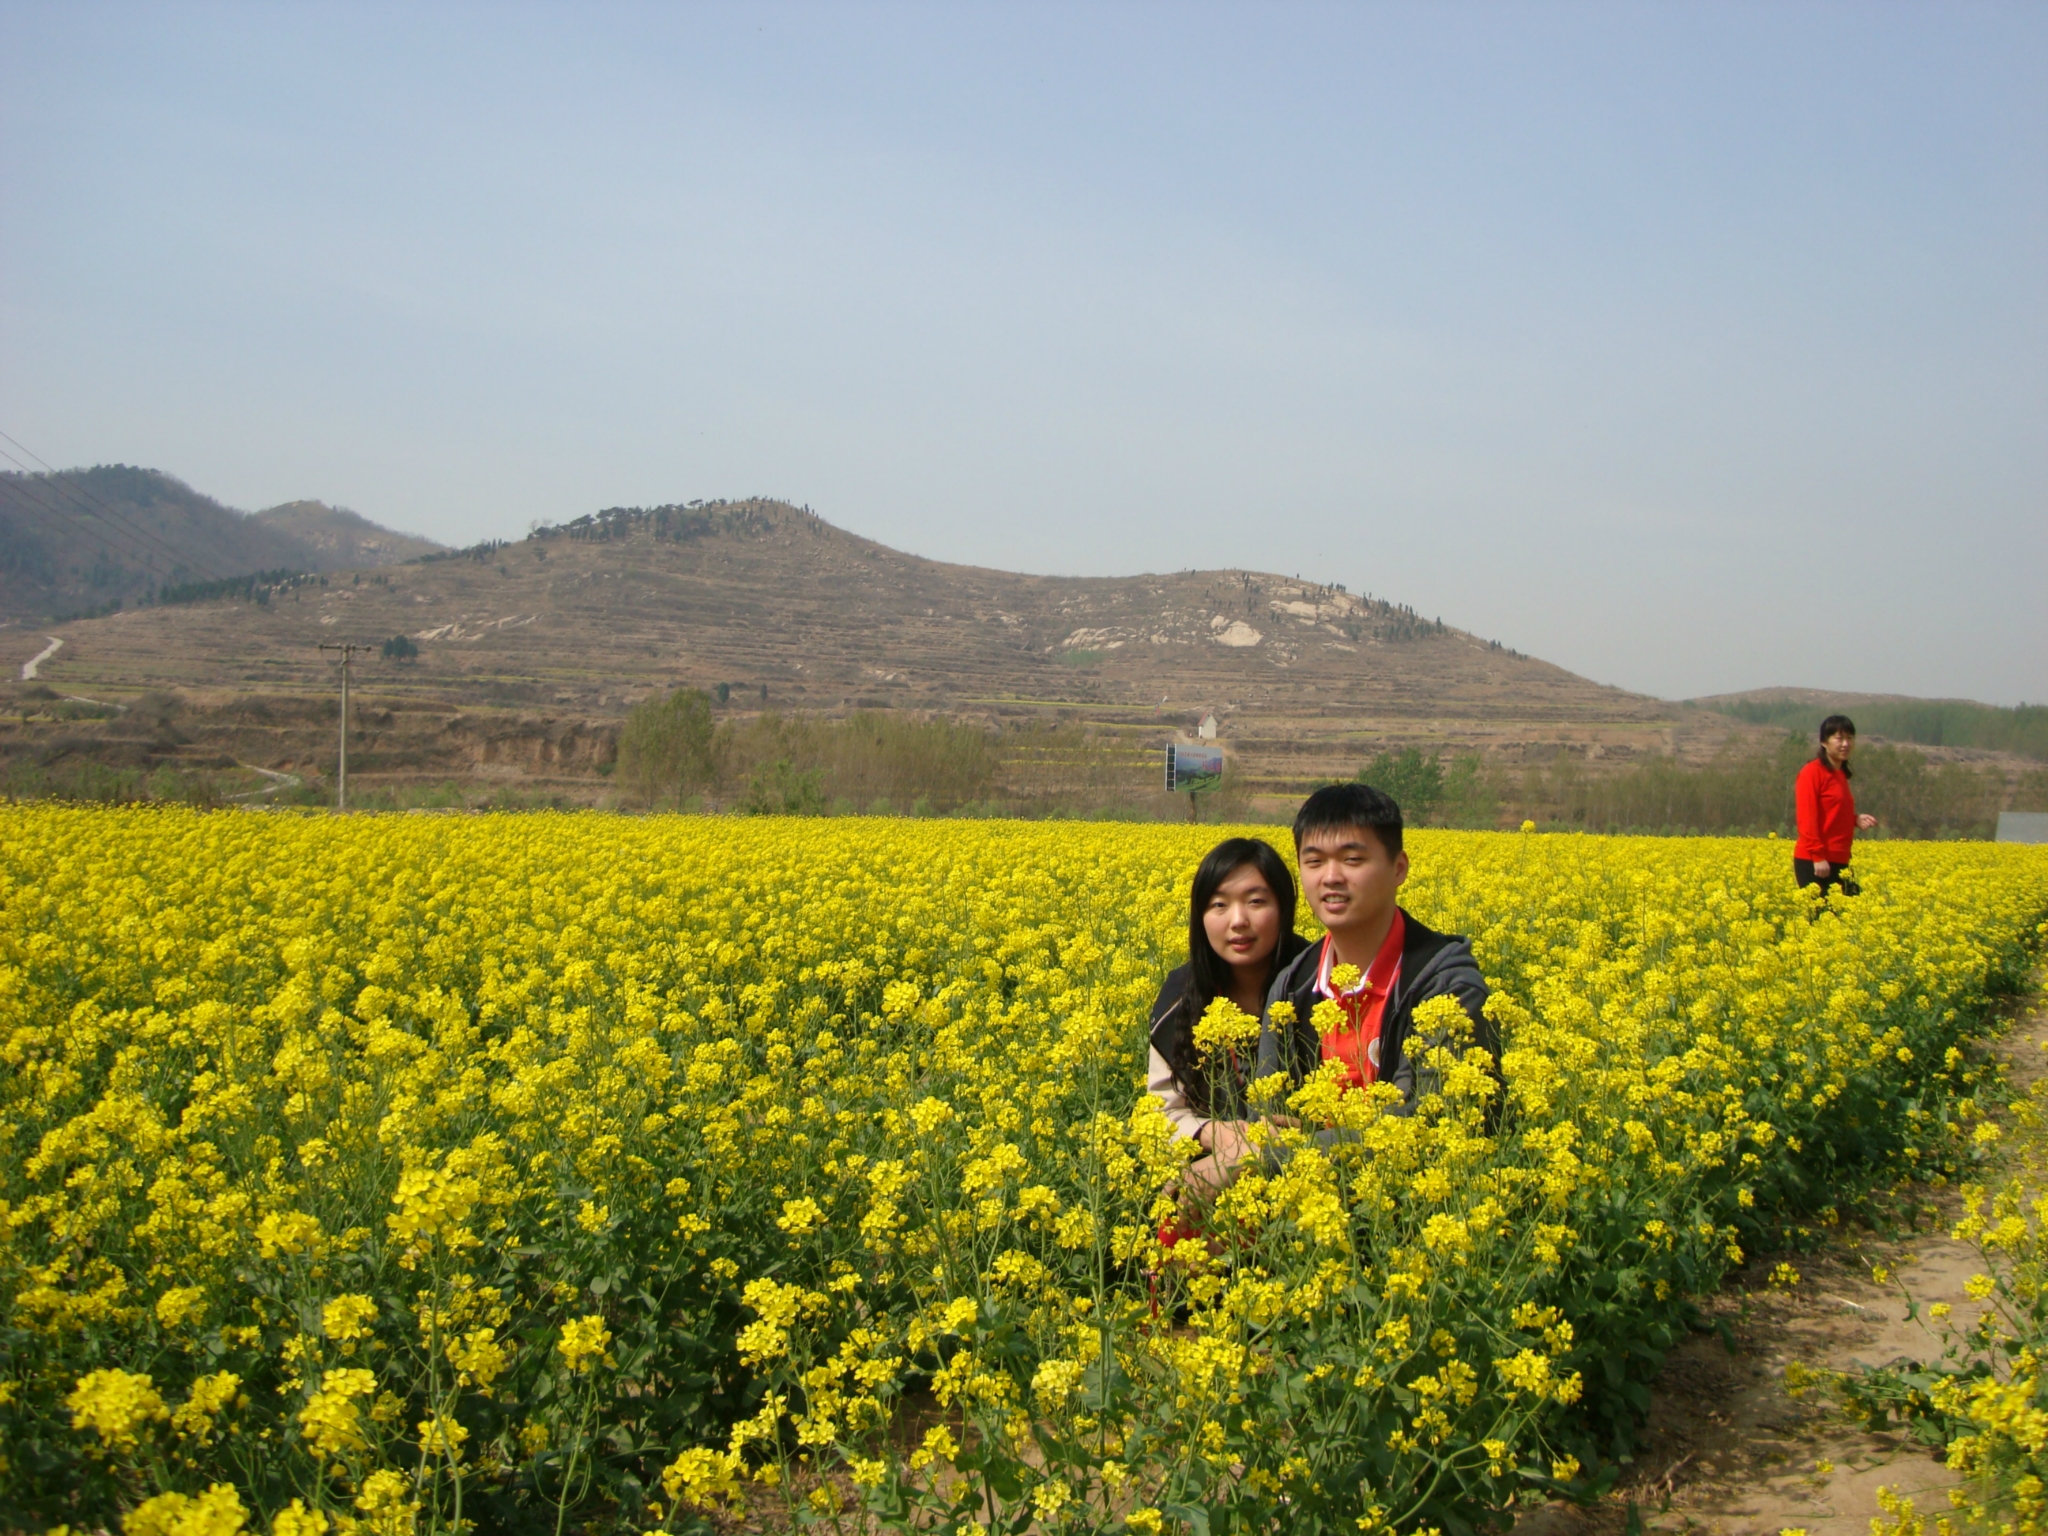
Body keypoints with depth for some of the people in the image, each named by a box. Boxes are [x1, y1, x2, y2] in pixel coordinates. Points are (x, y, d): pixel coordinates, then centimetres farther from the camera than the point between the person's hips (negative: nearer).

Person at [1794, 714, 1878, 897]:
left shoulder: (1841, 775, 16)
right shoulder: (1812, 772, -9)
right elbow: (1807, 818, -15)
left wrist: (1856, 820, 6)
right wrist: (1817, 856, -20)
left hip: (1839, 862, 8)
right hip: (1813, 863, -8)